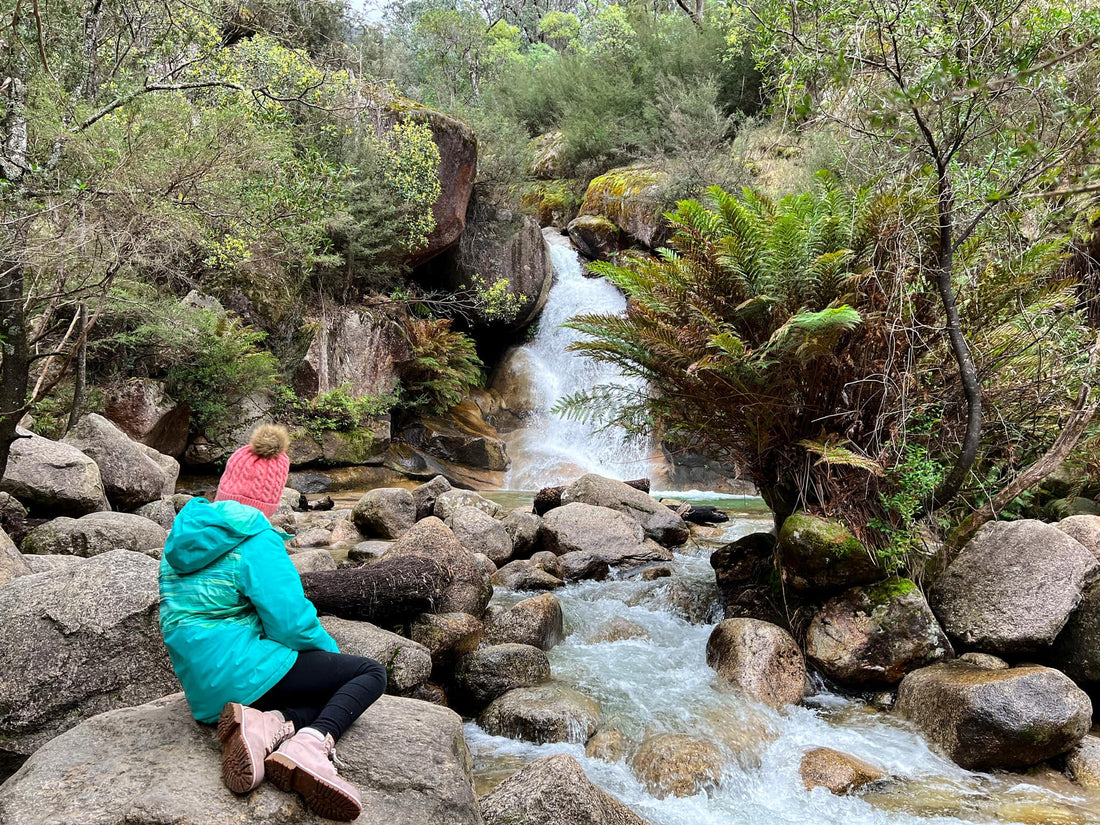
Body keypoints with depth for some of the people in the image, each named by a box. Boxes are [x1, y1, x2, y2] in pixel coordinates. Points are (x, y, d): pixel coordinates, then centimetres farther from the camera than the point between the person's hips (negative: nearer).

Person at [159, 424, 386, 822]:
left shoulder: (183, 534, 12)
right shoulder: (256, 542, -15)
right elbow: (291, 623, -19)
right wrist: (331, 654, 2)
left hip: (204, 690, 8)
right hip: (240, 672, -8)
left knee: (335, 694, 16)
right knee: (369, 673, 0)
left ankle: (267, 723, -13)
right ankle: (308, 747, -25)